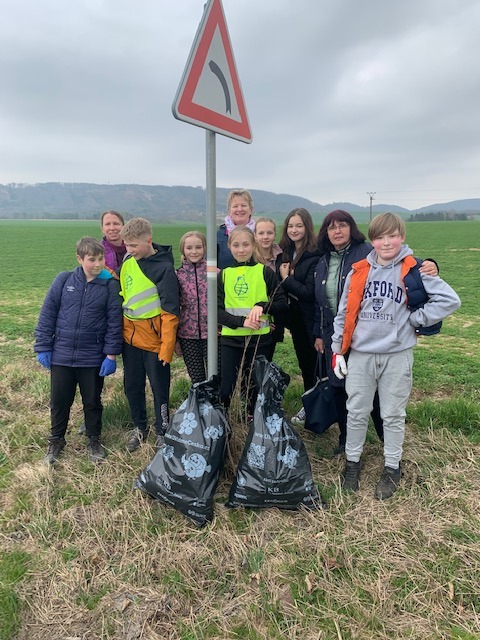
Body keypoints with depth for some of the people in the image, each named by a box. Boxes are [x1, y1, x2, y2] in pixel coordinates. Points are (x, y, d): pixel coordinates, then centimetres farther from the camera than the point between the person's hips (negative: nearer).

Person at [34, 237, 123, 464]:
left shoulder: (110, 285, -7)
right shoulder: (64, 280, -3)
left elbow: (114, 322, -6)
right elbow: (47, 314, 1)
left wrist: (111, 355, -8)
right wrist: (43, 347, -1)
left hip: (93, 359, -1)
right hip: (61, 356, 1)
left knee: (92, 402, 14)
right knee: (59, 401, 14)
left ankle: (94, 440, 35)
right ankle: (56, 440, 37)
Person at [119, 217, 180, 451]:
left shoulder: (164, 268, -14)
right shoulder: (127, 262, 4)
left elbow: (170, 311, -16)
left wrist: (167, 347, -17)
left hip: (154, 339, -6)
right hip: (130, 336, 6)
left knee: (159, 389, 7)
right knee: (132, 386, 16)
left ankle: (162, 432, 26)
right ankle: (139, 427, 35)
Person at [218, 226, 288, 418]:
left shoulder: (265, 272, 1)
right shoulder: (224, 274, 6)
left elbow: (282, 303, 2)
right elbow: (217, 310, 0)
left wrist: (262, 306, -17)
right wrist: (241, 321, -16)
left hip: (259, 339, -1)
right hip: (230, 339, 1)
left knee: (255, 388, 10)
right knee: (225, 390, 1)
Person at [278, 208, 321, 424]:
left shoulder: (315, 255, -16)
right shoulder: (286, 253, 6)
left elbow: (309, 291, -20)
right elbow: (280, 290, 13)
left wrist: (286, 279, -12)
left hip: (311, 318, -7)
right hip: (295, 316, 7)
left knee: (314, 362, 4)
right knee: (304, 360, 17)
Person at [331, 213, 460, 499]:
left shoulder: (413, 270, -5)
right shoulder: (359, 271, 3)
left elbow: (449, 299, -6)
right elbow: (344, 312, 7)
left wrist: (415, 320, -8)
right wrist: (338, 349, 5)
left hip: (397, 355, -2)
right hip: (361, 354, 2)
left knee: (393, 415, 11)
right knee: (357, 412, 11)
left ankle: (392, 469, 27)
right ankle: (352, 462, 29)